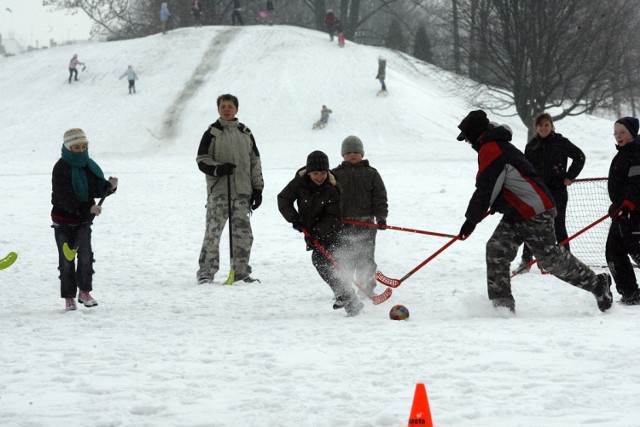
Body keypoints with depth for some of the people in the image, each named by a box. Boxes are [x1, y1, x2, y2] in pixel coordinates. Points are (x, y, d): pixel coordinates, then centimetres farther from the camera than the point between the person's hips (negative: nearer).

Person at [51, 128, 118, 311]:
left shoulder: (89, 166, 3)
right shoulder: (61, 169, -16)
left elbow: (98, 190, 6)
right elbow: (65, 198, -24)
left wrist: (110, 186, -16)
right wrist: (88, 208, -33)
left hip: (84, 220, 4)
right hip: (63, 219, -3)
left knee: (85, 254, -10)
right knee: (66, 259, 3)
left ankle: (84, 292, 3)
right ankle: (69, 297, 12)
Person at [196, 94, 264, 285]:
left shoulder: (245, 133, 13)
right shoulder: (212, 133, 2)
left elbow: (255, 162, 17)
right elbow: (202, 160, 0)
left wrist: (257, 189, 12)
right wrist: (218, 169, -19)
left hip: (242, 190, 4)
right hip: (218, 190, -4)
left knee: (243, 233, 2)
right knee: (213, 231, -9)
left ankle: (241, 271, 12)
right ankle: (206, 272, -4)